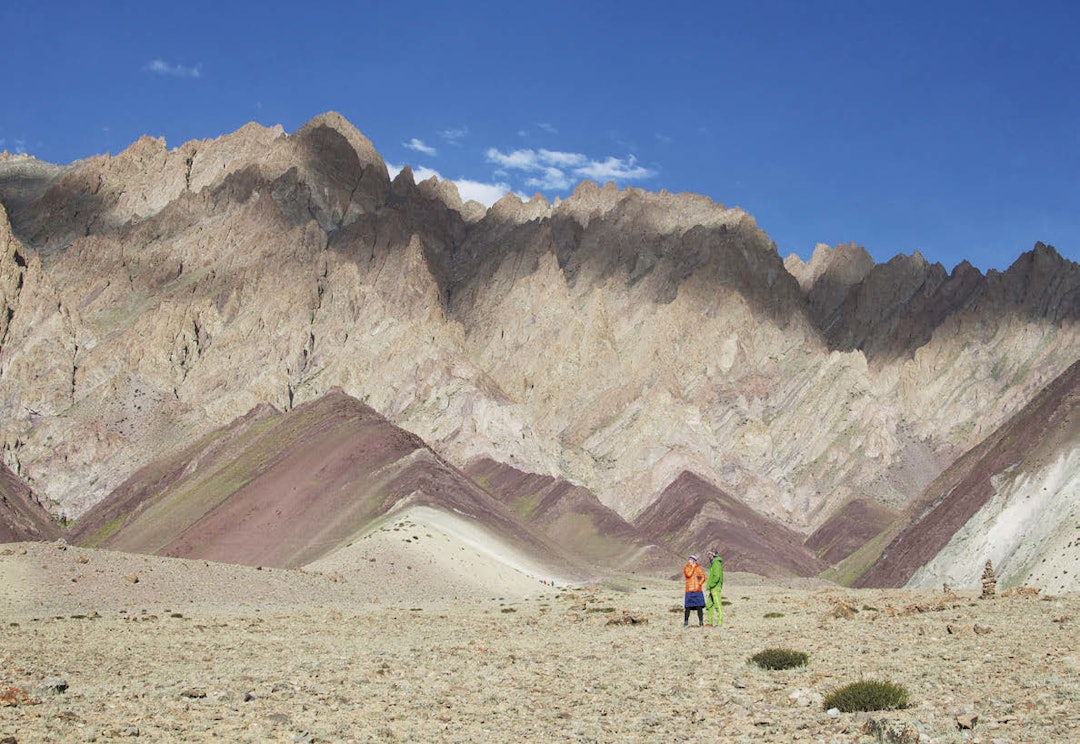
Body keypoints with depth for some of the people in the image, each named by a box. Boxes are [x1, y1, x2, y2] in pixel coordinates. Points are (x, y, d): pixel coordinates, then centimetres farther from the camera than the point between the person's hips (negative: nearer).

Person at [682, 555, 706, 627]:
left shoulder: (699, 568, 8)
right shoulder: (686, 568, 6)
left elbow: (703, 577, 5)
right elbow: (688, 575, -12)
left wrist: (699, 583, -10)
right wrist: (693, 567, -7)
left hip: (698, 590, 0)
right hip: (689, 590, 0)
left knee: (699, 606, -2)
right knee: (688, 607, -3)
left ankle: (701, 621, 6)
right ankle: (686, 622, 7)